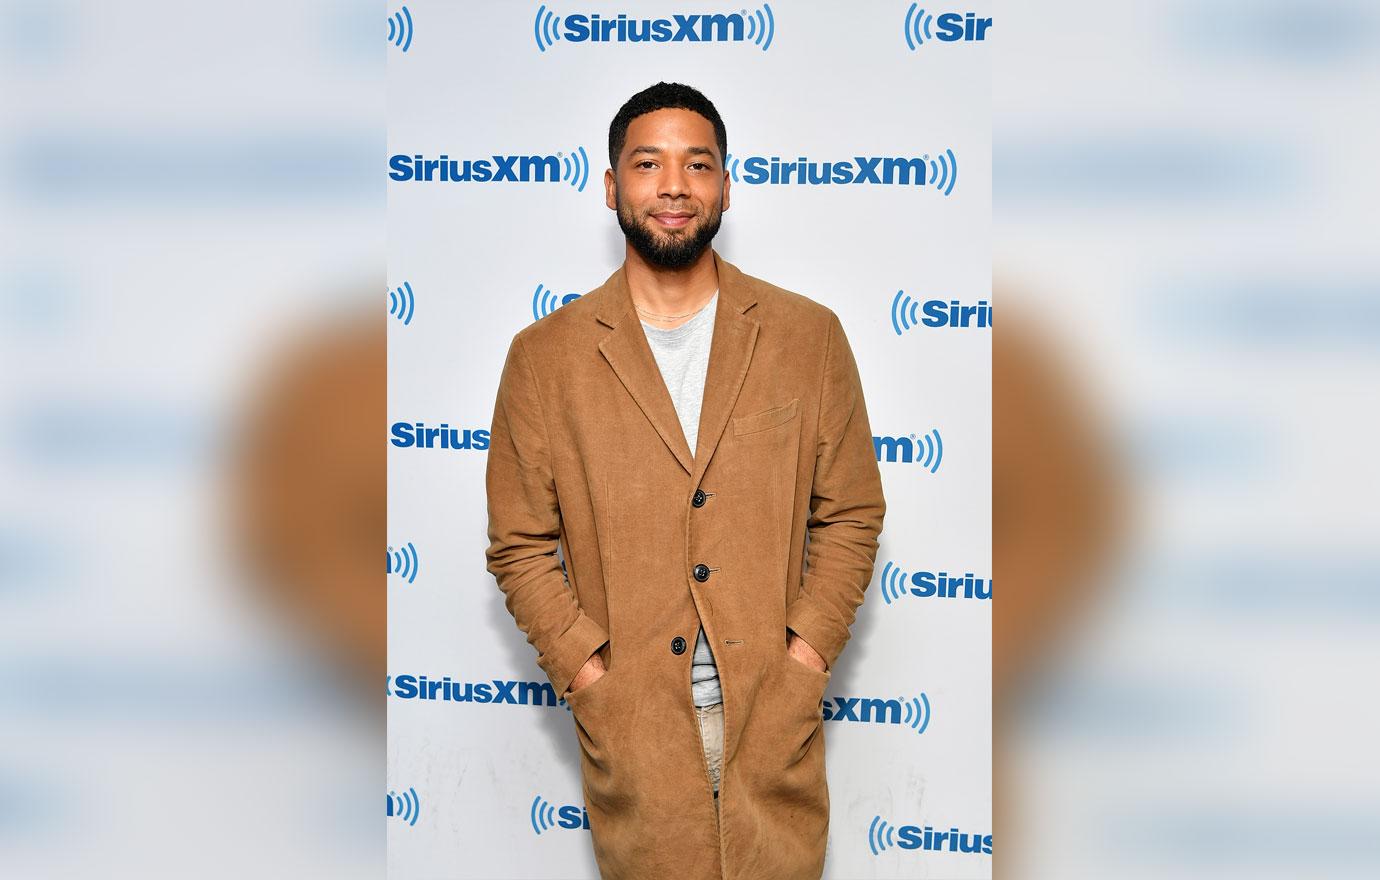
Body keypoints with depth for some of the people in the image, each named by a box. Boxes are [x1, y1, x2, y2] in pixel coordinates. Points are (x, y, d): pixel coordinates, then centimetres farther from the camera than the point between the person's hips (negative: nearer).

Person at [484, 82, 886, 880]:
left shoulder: (808, 335, 3)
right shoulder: (544, 357, 1)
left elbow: (851, 515, 6)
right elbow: (520, 546, 4)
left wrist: (808, 654, -4)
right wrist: (588, 673, -6)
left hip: (775, 715, 1)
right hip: (630, 723, 0)